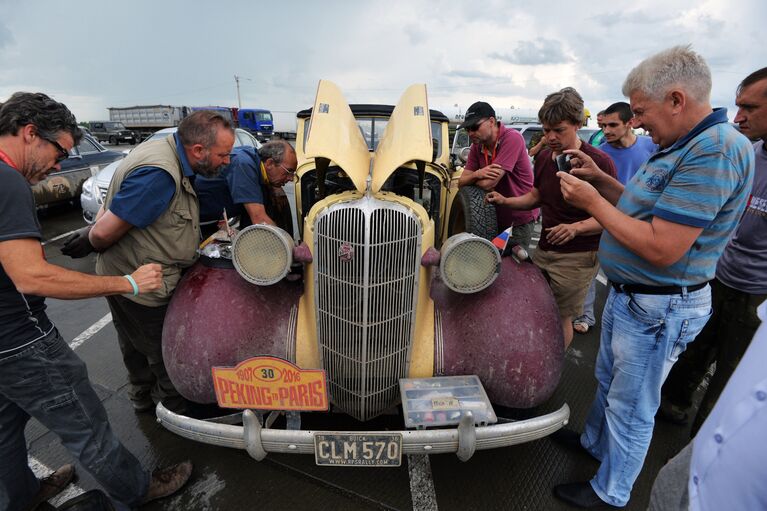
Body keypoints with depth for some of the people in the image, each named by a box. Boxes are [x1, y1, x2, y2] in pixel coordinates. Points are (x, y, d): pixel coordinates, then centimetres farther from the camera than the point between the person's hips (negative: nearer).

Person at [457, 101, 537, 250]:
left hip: (520, 220, -6)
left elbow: (488, 184, -27)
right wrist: (477, 174, -22)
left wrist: (473, 176, -6)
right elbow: (461, 182, -1)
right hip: (496, 218, 7)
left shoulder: (512, 138, -20)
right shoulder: (477, 146, 2)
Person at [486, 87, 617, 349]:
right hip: (543, 249, 7)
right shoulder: (544, 156, 6)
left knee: (560, 318, 4)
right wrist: (506, 201, 0)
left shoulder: (598, 162, -16)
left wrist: (576, 228, -30)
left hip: (577, 257, -6)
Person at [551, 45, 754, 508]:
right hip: (628, 294, 9)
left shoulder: (716, 149, -24)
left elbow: (662, 249, -29)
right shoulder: (682, 144, 7)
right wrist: (600, 179, 3)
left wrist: (592, 202, -22)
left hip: (657, 310, -9)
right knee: (608, 381, 27)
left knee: (632, 409, 11)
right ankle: (594, 442, 50)